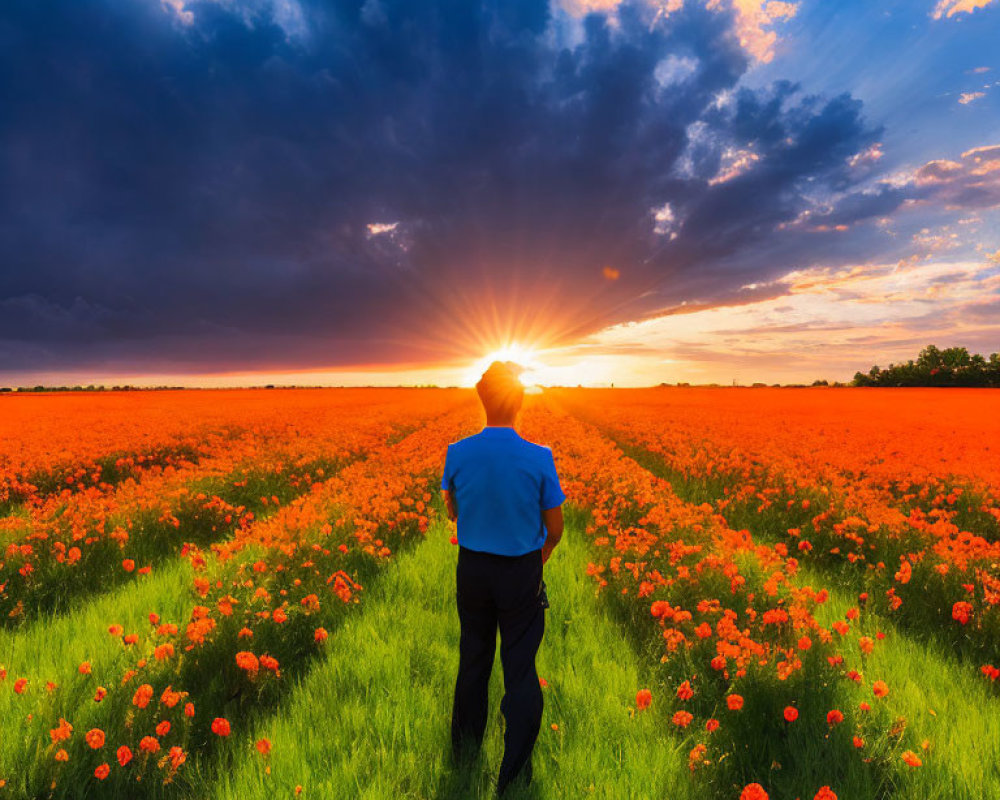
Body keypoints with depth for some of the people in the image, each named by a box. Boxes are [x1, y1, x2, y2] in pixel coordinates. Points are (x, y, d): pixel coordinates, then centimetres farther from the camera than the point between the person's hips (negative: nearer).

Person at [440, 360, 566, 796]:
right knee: (520, 670, 12)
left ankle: (465, 751, 41)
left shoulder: (457, 454, -14)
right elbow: (555, 529, -7)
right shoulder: (539, 457, -19)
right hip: (521, 573, -2)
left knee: (473, 660, 21)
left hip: (472, 570, 3)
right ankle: (514, 774, 23)